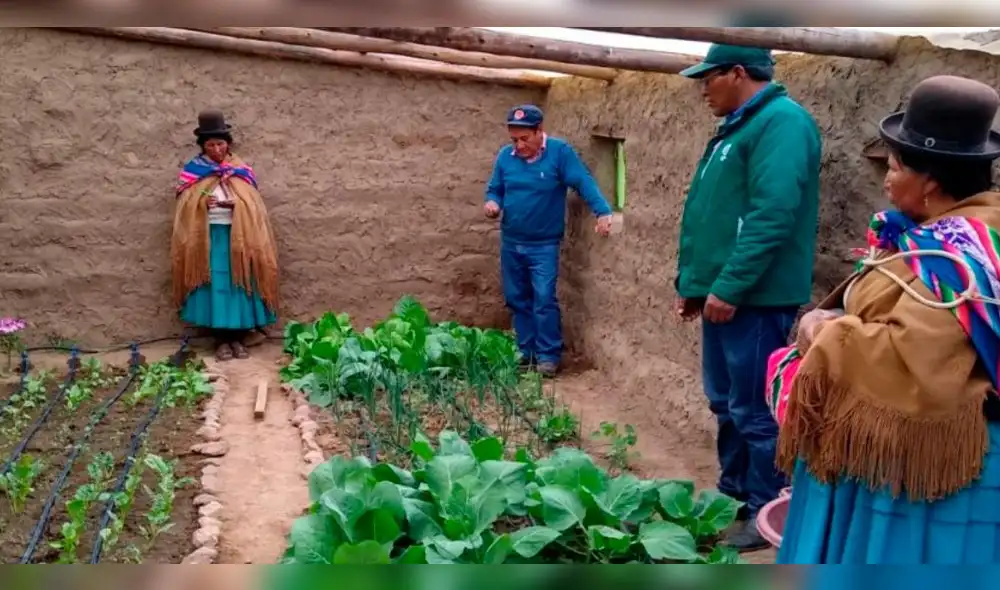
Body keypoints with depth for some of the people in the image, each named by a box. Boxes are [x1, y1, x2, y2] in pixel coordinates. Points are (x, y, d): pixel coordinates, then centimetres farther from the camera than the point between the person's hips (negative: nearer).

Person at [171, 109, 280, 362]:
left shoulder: (241, 169, 8)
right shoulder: (193, 169, 6)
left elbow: (252, 205, 3)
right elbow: (185, 204, 2)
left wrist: (233, 204, -17)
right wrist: (202, 202, -19)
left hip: (237, 236, 1)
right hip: (207, 237, -1)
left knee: (237, 282, -2)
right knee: (215, 284, -4)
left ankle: (238, 337, 6)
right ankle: (221, 340, 2)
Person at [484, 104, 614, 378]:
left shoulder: (560, 152, -12)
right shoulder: (505, 156, 1)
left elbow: (584, 182, -20)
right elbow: (494, 189, 12)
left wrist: (603, 212, -34)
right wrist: (492, 203, -12)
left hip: (544, 244, -5)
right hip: (510, 243, 5)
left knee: (544, 300, -10)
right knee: (517, 300, 11)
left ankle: (549, 355, 3)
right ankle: (527, 351, 23)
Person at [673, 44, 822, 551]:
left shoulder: (781, 122, -14)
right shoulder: (740, 126, 18)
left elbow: (772, 216, -24)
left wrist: (729, 286, -25)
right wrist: (694, 281, 20)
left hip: (752, 297, -10)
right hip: (724, 294, 10)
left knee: (755, 410, 0)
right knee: (727, 403, 18)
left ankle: (767, 512, 15)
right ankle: (733, 494, 32)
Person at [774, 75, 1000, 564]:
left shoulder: (950, 252, -24)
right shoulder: (943, 235, 6)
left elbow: (910, 362, -31)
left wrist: (829, 334, -17)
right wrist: (839, 321, 3)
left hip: (918, 459, -9)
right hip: (900, 447, 9)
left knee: (890, 560, 7)